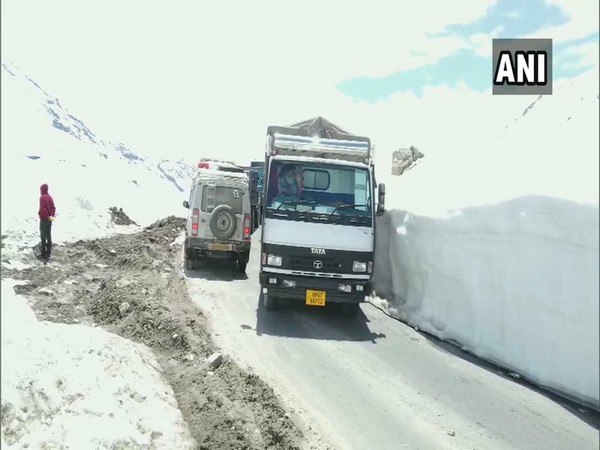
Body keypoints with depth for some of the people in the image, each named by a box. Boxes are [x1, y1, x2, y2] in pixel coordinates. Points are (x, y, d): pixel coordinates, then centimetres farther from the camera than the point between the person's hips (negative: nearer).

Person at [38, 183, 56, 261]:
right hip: (49, 219, 7)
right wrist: (51, 215, 3)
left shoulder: (42, 197, -15)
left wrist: (39, 213, -8)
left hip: (44, 219, -7)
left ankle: (44, 254, -2)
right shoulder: (50, 197, 9)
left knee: (43, 237, -3)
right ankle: (48, 253, 17)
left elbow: (42, 209, -23)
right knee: (48, 235, 12)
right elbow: (53, 208, 7)